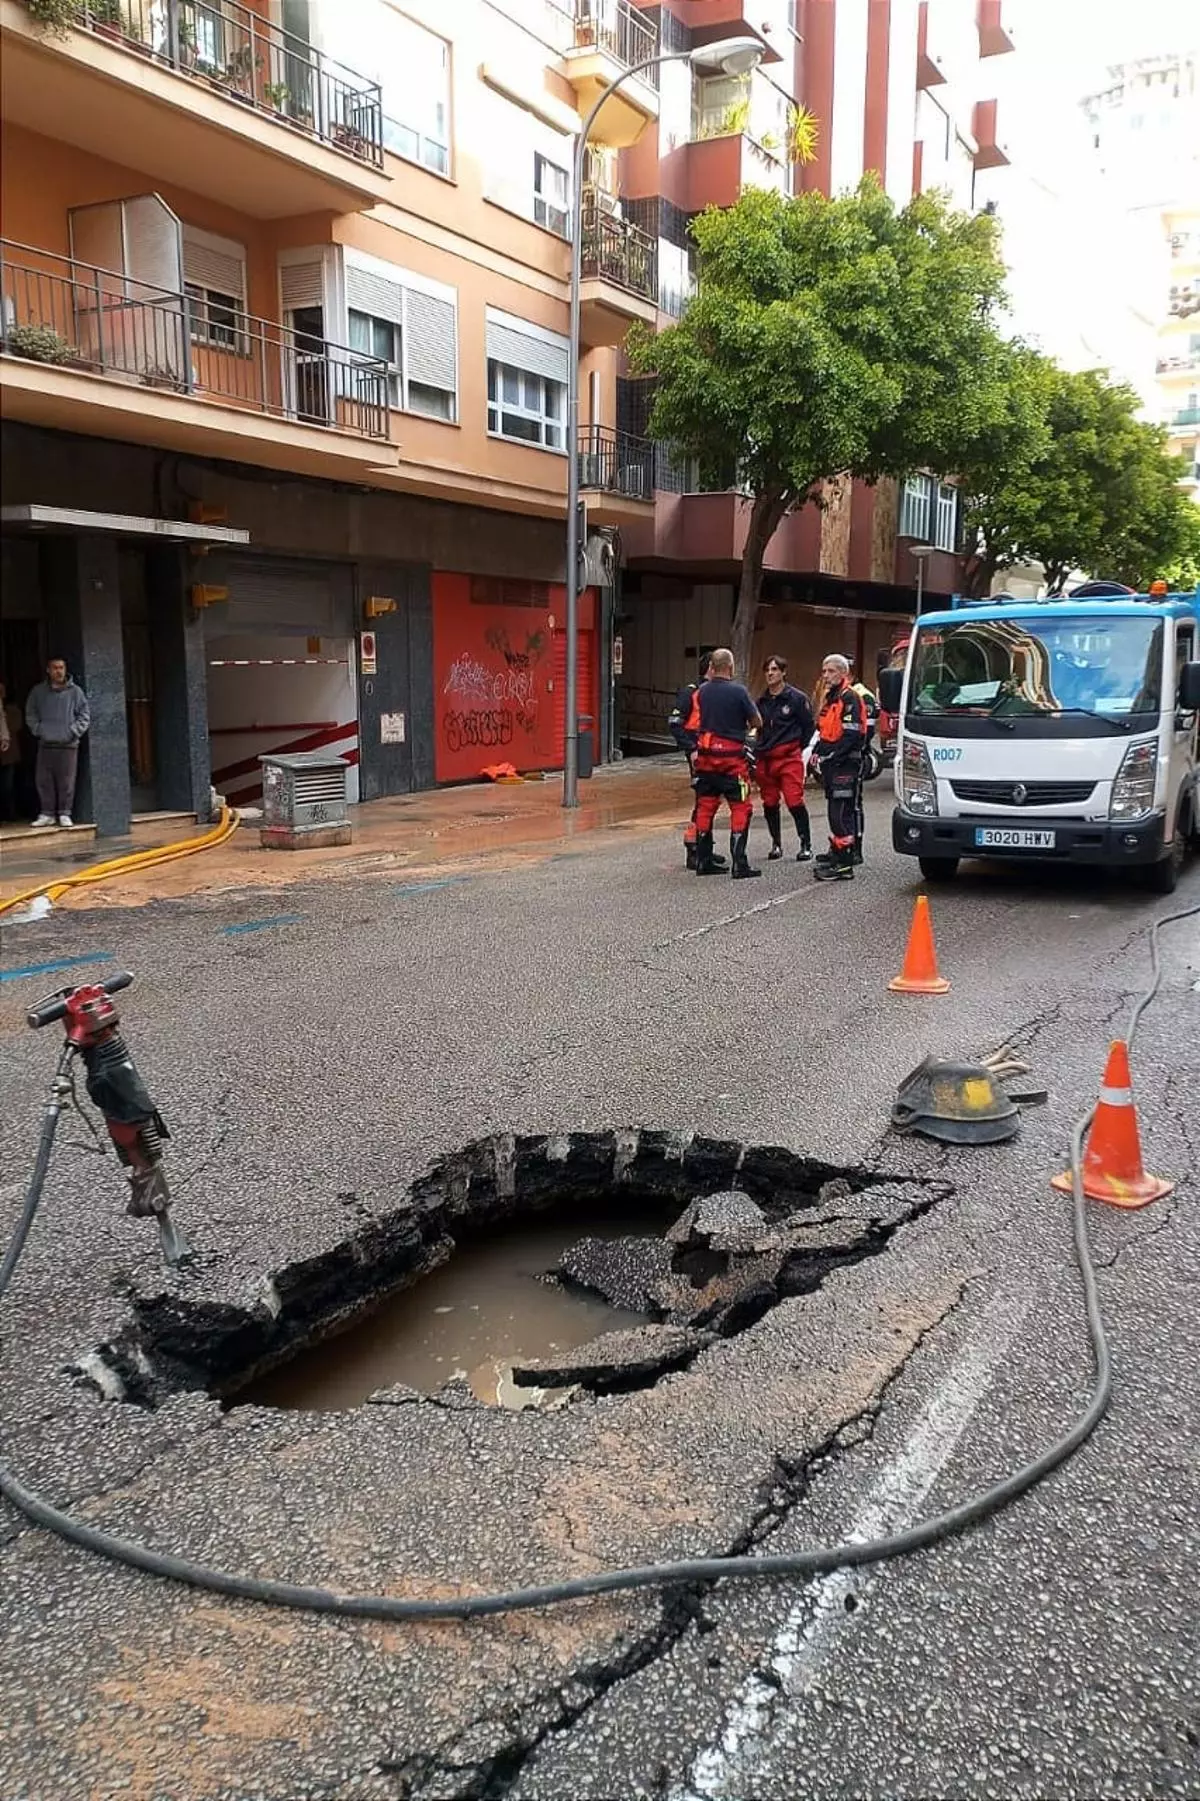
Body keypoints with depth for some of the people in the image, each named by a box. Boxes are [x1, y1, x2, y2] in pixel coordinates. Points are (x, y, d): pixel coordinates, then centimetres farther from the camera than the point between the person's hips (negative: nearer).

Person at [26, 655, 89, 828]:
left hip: (68, 744, -2)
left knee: (66, 781, -1)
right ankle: (47, 814, 13)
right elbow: (30, 714, 13)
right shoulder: (38, 691, 6)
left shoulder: (75, 691, 1)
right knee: (43, 781, 4)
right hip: (45, 744, 2)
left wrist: (74, 731, -6)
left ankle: (64, 814, 9)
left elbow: (84, 715, 4)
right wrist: (38, 730, 1)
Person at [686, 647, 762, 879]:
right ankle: (739, 864, -4)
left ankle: (703, 861, 17)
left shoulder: (701, 691, 0)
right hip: (732, 757, -5)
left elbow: (693, 724, 10)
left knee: (705, 807, 12)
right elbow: (757, 723, -4)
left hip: (705, 756, 5)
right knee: (740, 808, 0)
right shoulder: (738, 691, -12)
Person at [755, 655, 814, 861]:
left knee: (795, 801, -12)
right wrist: (759, 750, 10)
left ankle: (806, 844, -2)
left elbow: (808, 727, 2)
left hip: (789, 758, -5)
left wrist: (797, 747, 5)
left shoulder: (797, 698, -3)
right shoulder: (762, 700, 12)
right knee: (769, 804, 9)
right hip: (765, 759, 5)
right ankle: (776, 844, 22)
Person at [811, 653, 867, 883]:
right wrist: (817, 751, 13)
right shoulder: (830, 698, 20)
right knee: (835, 810, 19)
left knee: (841, 813, -13)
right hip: (831, 764, 10)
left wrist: (831, 756, -20)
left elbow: (851, 734, -20)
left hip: (845, 764, -10)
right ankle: (836, 852, 32)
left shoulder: (850, 698, -11)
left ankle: (844, 865, -14)